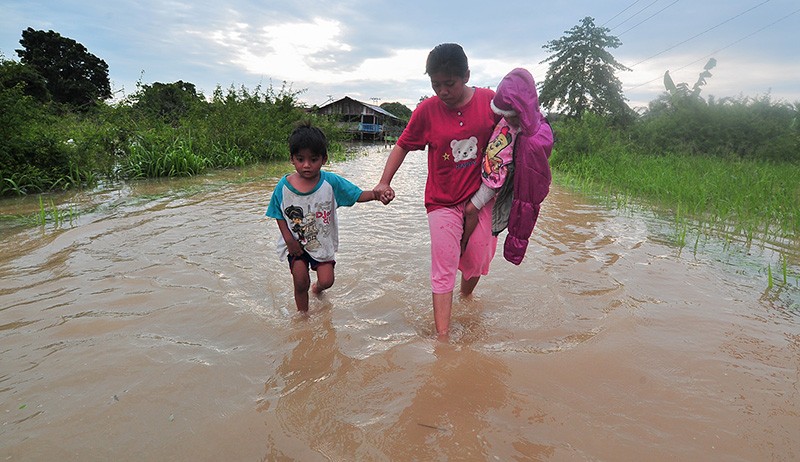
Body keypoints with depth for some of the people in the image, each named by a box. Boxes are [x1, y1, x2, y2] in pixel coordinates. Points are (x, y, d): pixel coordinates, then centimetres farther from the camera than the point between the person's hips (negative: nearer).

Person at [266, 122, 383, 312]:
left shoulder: (331, 181, -14)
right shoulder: (284, 186, -13)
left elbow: (357, 195, -14)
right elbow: (280, 216, -2)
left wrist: (374, 194, -34)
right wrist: (288, 239, -13)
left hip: (323, 241, 1)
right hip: (295, 242, 0)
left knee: (326, 281, 0)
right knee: (300, 282, 0)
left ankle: (317, 288, 39)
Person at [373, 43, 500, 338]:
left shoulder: (490, 101, -7)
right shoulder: (427, 110, -8)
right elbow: (403, 145, 2)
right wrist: (385, 182, -9)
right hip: (443, 202, -2)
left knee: (477, 261, 14)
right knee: (443, 270, -5)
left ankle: (466, 297, 46)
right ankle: (442, 336, 1)